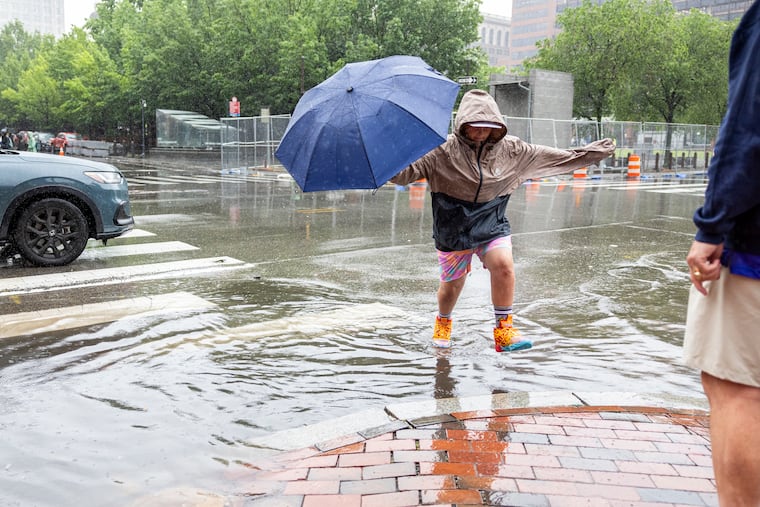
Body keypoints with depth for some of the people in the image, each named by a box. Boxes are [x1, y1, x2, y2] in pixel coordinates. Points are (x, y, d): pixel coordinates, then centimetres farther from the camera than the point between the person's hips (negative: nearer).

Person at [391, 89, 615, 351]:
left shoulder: (512, 150, -2)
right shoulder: (443, 151, -13)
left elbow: (559, 157, 6)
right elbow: (406, 171, -19)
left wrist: (594, 152, 6)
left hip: (492, 224, 2)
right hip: (453, 228, -2)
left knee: (503, 265, -23)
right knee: (452, 283, 9)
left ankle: (503, 330, -7)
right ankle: (443, 322, 42)